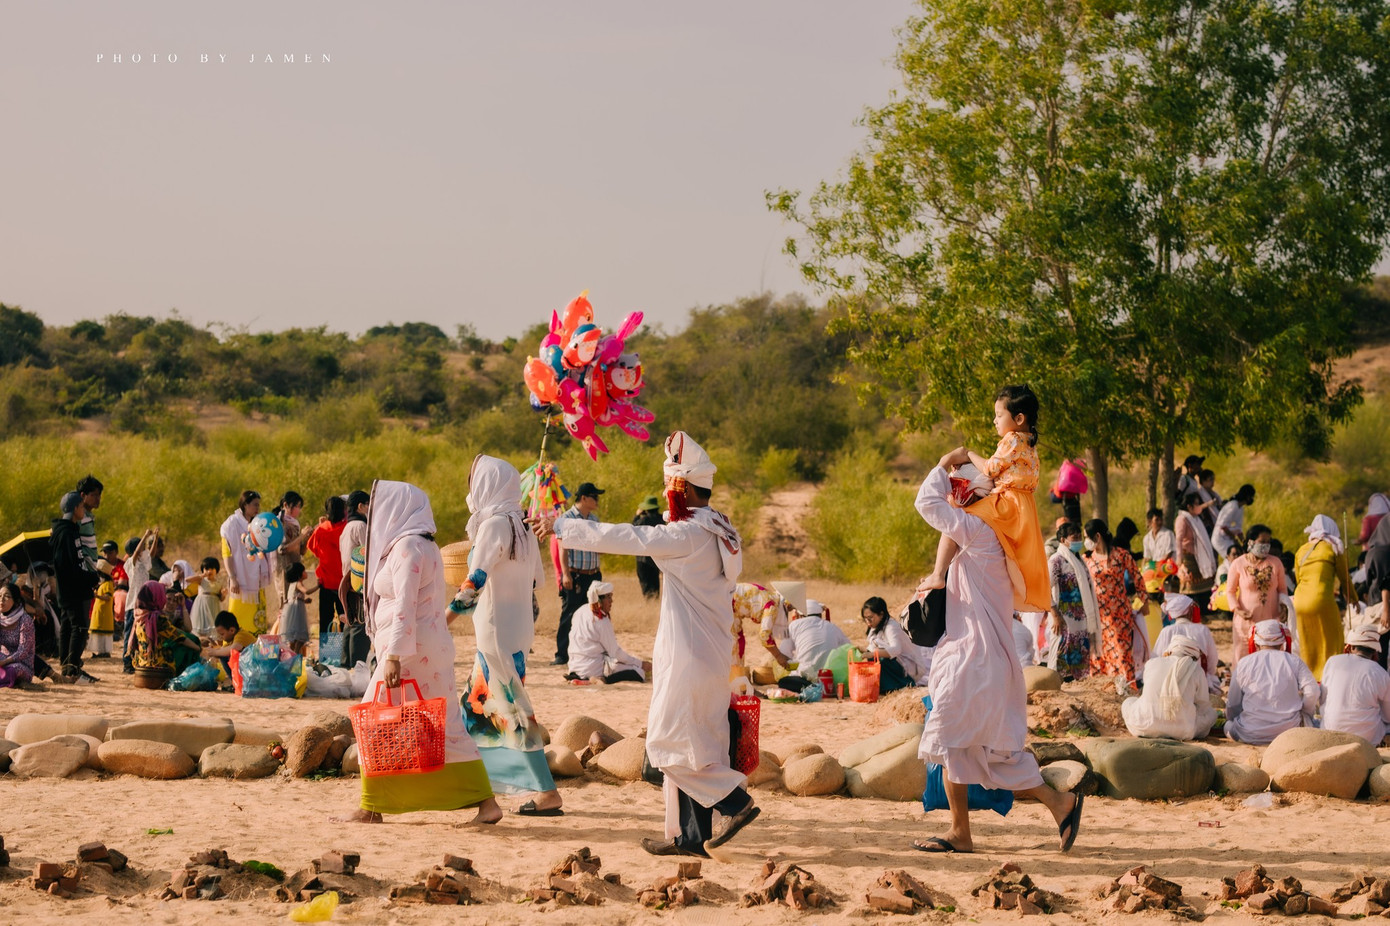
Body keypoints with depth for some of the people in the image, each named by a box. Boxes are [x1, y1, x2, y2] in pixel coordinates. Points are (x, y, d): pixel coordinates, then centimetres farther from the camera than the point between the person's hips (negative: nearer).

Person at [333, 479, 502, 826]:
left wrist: (393, 656, -24)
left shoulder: (407, 546, -13)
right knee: (444, 725, 7)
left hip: (411, 649, -10)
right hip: (432, 648, 10)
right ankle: (485, 801, 3)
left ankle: (371, 807, 4)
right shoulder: (425, 546, 17)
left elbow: (405, 606, -20)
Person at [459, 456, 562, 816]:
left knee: (512, 710, -7)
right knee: (479, 705, 16)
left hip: (497, 631, -9)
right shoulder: (522, 526, 10)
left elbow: (476, 579, -22)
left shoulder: (494, 524, -14)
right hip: (519, 627, 9)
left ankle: (548, 794, -10)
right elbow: (537, 578, 16)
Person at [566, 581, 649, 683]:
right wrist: (641, 663, -5)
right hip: (594, 667, -9)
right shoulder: (602, 621, -15)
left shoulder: (579, 613, 9)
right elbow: (615, 652, -12)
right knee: (639, 672, -10)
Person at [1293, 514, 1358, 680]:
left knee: (1308, 644, 14)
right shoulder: (1334, 548, 6)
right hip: (1321, 598, -5)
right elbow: (1344, 578, 10)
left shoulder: (1302, 550, 19)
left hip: (1300, 599, 5)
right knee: (1331, 642, 4)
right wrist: (1353, 598, 27)